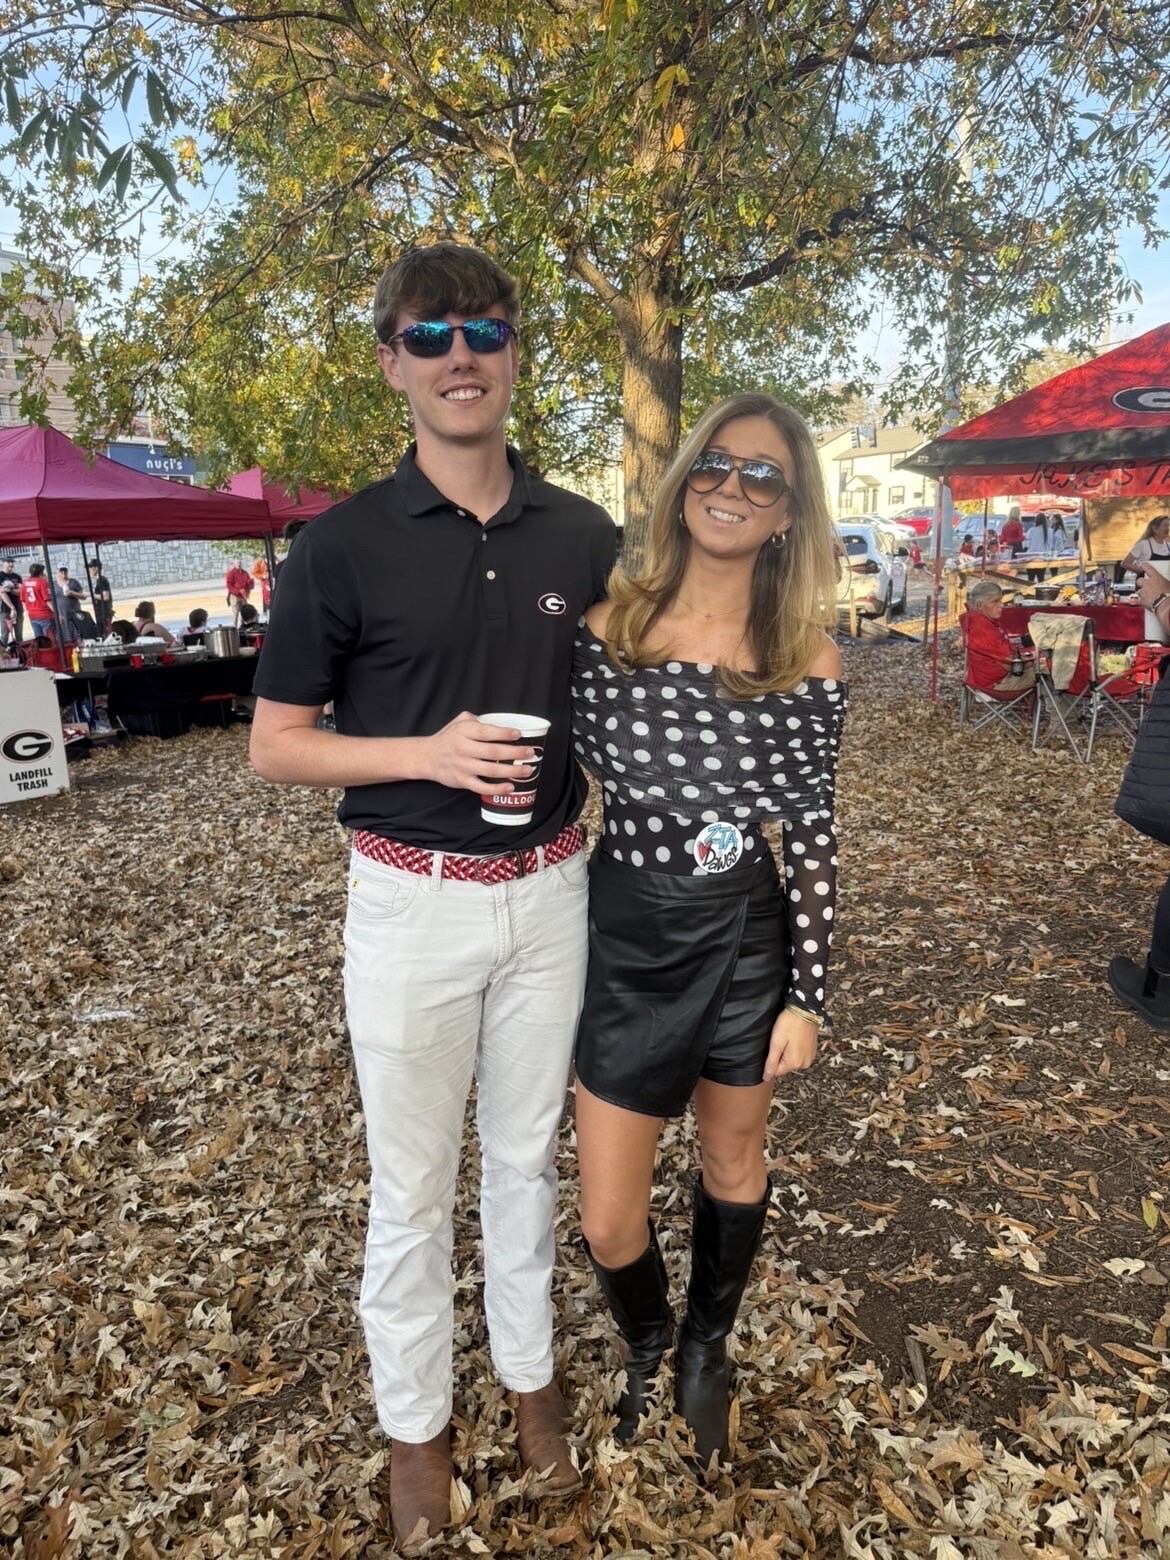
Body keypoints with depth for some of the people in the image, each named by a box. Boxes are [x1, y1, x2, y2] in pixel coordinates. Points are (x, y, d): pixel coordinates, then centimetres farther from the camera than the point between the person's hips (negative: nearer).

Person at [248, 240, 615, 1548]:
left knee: (526, 1154, 20)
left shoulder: (585, 539, 1)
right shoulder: (341, 545, -8)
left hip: (550, 891, 3)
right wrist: (429, 752, -20)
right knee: (412, 1182, 14)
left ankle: (529, 1372, 45)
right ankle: (415, 1418, 39)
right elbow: (274, 746, -5)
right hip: (411, 900, -2)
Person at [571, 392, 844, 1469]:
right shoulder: (610, 618, -8)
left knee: (734, 1167, 22)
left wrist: (807, 998, -3)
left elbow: (814, 838, -4)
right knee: (609, 1221, 8)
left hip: (744, 939, 0)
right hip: (623, 936, 1)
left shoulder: (807, 657, -9)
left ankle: (706, 1348, 54)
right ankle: (646, 1345, 46)